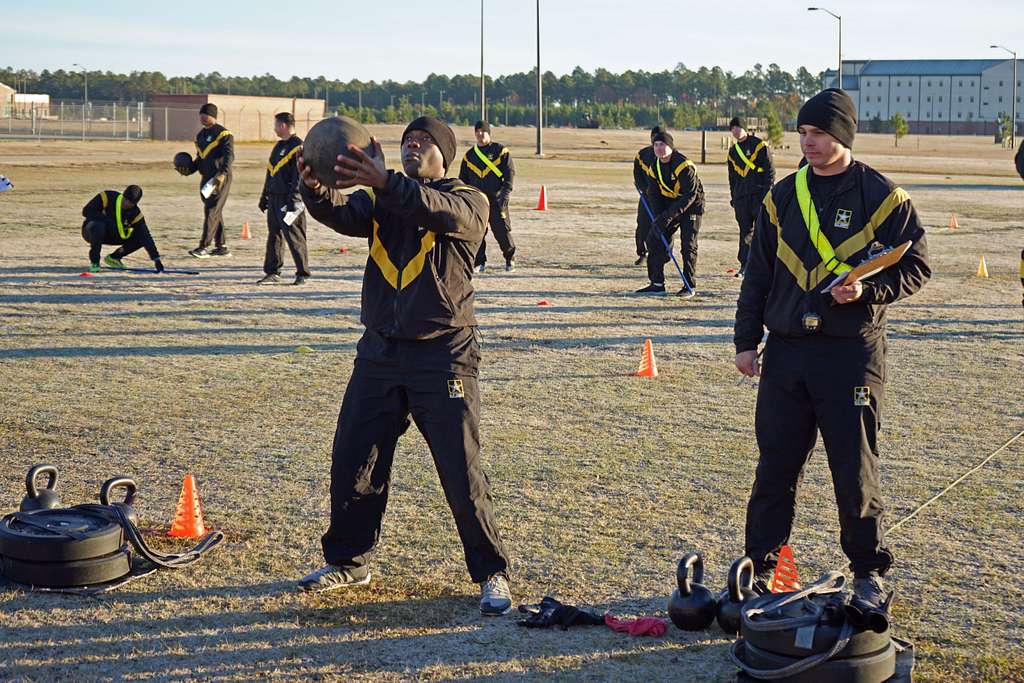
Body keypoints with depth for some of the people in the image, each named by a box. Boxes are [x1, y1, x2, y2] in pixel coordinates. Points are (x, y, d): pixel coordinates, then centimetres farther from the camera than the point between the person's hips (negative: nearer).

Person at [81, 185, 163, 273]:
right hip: (91, 231, -4)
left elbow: (146, 236, -17)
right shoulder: (107, 197, -22)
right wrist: (107, 220, -31)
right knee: (98, 226, -39)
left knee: (140, 237, -11)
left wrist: (156, 259, -26)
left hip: (111, 236, 4)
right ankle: (94, 262, -19)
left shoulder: (135, 213, -13)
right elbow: (86, 211, -22)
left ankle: (113, 258, 7)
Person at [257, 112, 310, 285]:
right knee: (274, 236, 10)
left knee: (294, 237, -5)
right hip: (274, 198, 9)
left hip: (289, 200, -9)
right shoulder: (279, 146, 18)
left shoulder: (298, 147, -11)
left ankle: (303, 274, 3)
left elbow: (299, 177, -17)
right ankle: (272, 272, 15)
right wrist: (264, 197, 19)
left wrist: (293, 201, -21)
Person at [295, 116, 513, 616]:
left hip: (444, 356, -4)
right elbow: (341, 215, -11)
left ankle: (492, 573, 12)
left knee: (462, 473, -2)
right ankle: (349, 561, 28)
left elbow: (440, 211, -25)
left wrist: (385, 182, -41)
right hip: (379, 353, 5)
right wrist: (316, 190, -33)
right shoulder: (379, 202, 10)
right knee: (351, 462, 9)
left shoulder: (468, 202, -2)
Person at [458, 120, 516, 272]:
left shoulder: (501, 151, 3)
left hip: (497, 199, -3)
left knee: (502, 230, -4)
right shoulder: (469, 155, 14)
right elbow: (463, 179, 20)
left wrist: (505, 194, -11)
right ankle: (479, 262, 8)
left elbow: (510, 173, -1)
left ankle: (510, 259, 13)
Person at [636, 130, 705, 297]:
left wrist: (668, 215, -31)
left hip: (691, 206, -7)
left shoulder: (683, 165, -24)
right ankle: (657, 284, 8)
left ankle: (690, 285, 2)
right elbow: (654, 194, 2)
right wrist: (658, 218, -13)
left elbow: (690, 195, -28)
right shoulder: (655, 167, -1)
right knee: (654, 239, 1)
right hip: (669, 206, 7)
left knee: (688, 245, -9)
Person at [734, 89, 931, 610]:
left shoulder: (882, 196, -3)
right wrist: (746, 340, 10)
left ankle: (868, 571, 18)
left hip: (852, 352, -3)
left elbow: (916, 266, 0)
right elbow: (758, 274, 14)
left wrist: (868, 291, -17)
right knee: (775, 465, 7)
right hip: (786, 349, 4)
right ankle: (760, 566, 19)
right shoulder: (782, 197, 10)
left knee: (855, 469, 3)